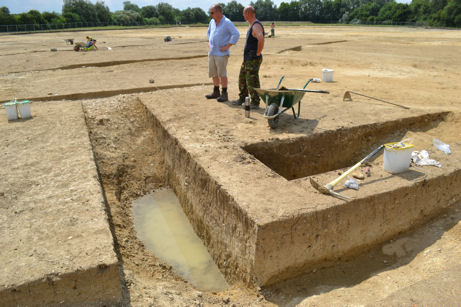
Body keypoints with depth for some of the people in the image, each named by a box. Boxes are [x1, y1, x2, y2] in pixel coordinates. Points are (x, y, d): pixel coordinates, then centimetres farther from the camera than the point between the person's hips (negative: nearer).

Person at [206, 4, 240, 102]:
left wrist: (227, 46, -18)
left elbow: (236, 34, -18)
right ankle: (216, 92, 24)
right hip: (211, 52, 8)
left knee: (222, 74, -5)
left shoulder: (227, 22, -11)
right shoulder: (212, 21, 11)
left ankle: (224, 94, 3)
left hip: (221, 53, -7)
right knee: (213, 73, 12)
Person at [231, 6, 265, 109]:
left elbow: (261, 39, -35)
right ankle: (242, 99, 28)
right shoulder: (252, 25, 15)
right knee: (242, 79, 17)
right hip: (247, 59, 10)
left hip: (254, 59, -10)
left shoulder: (256, 26, -17)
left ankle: (255, 102, 5)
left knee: (252, 81, -5)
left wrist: (258, 53, -24)